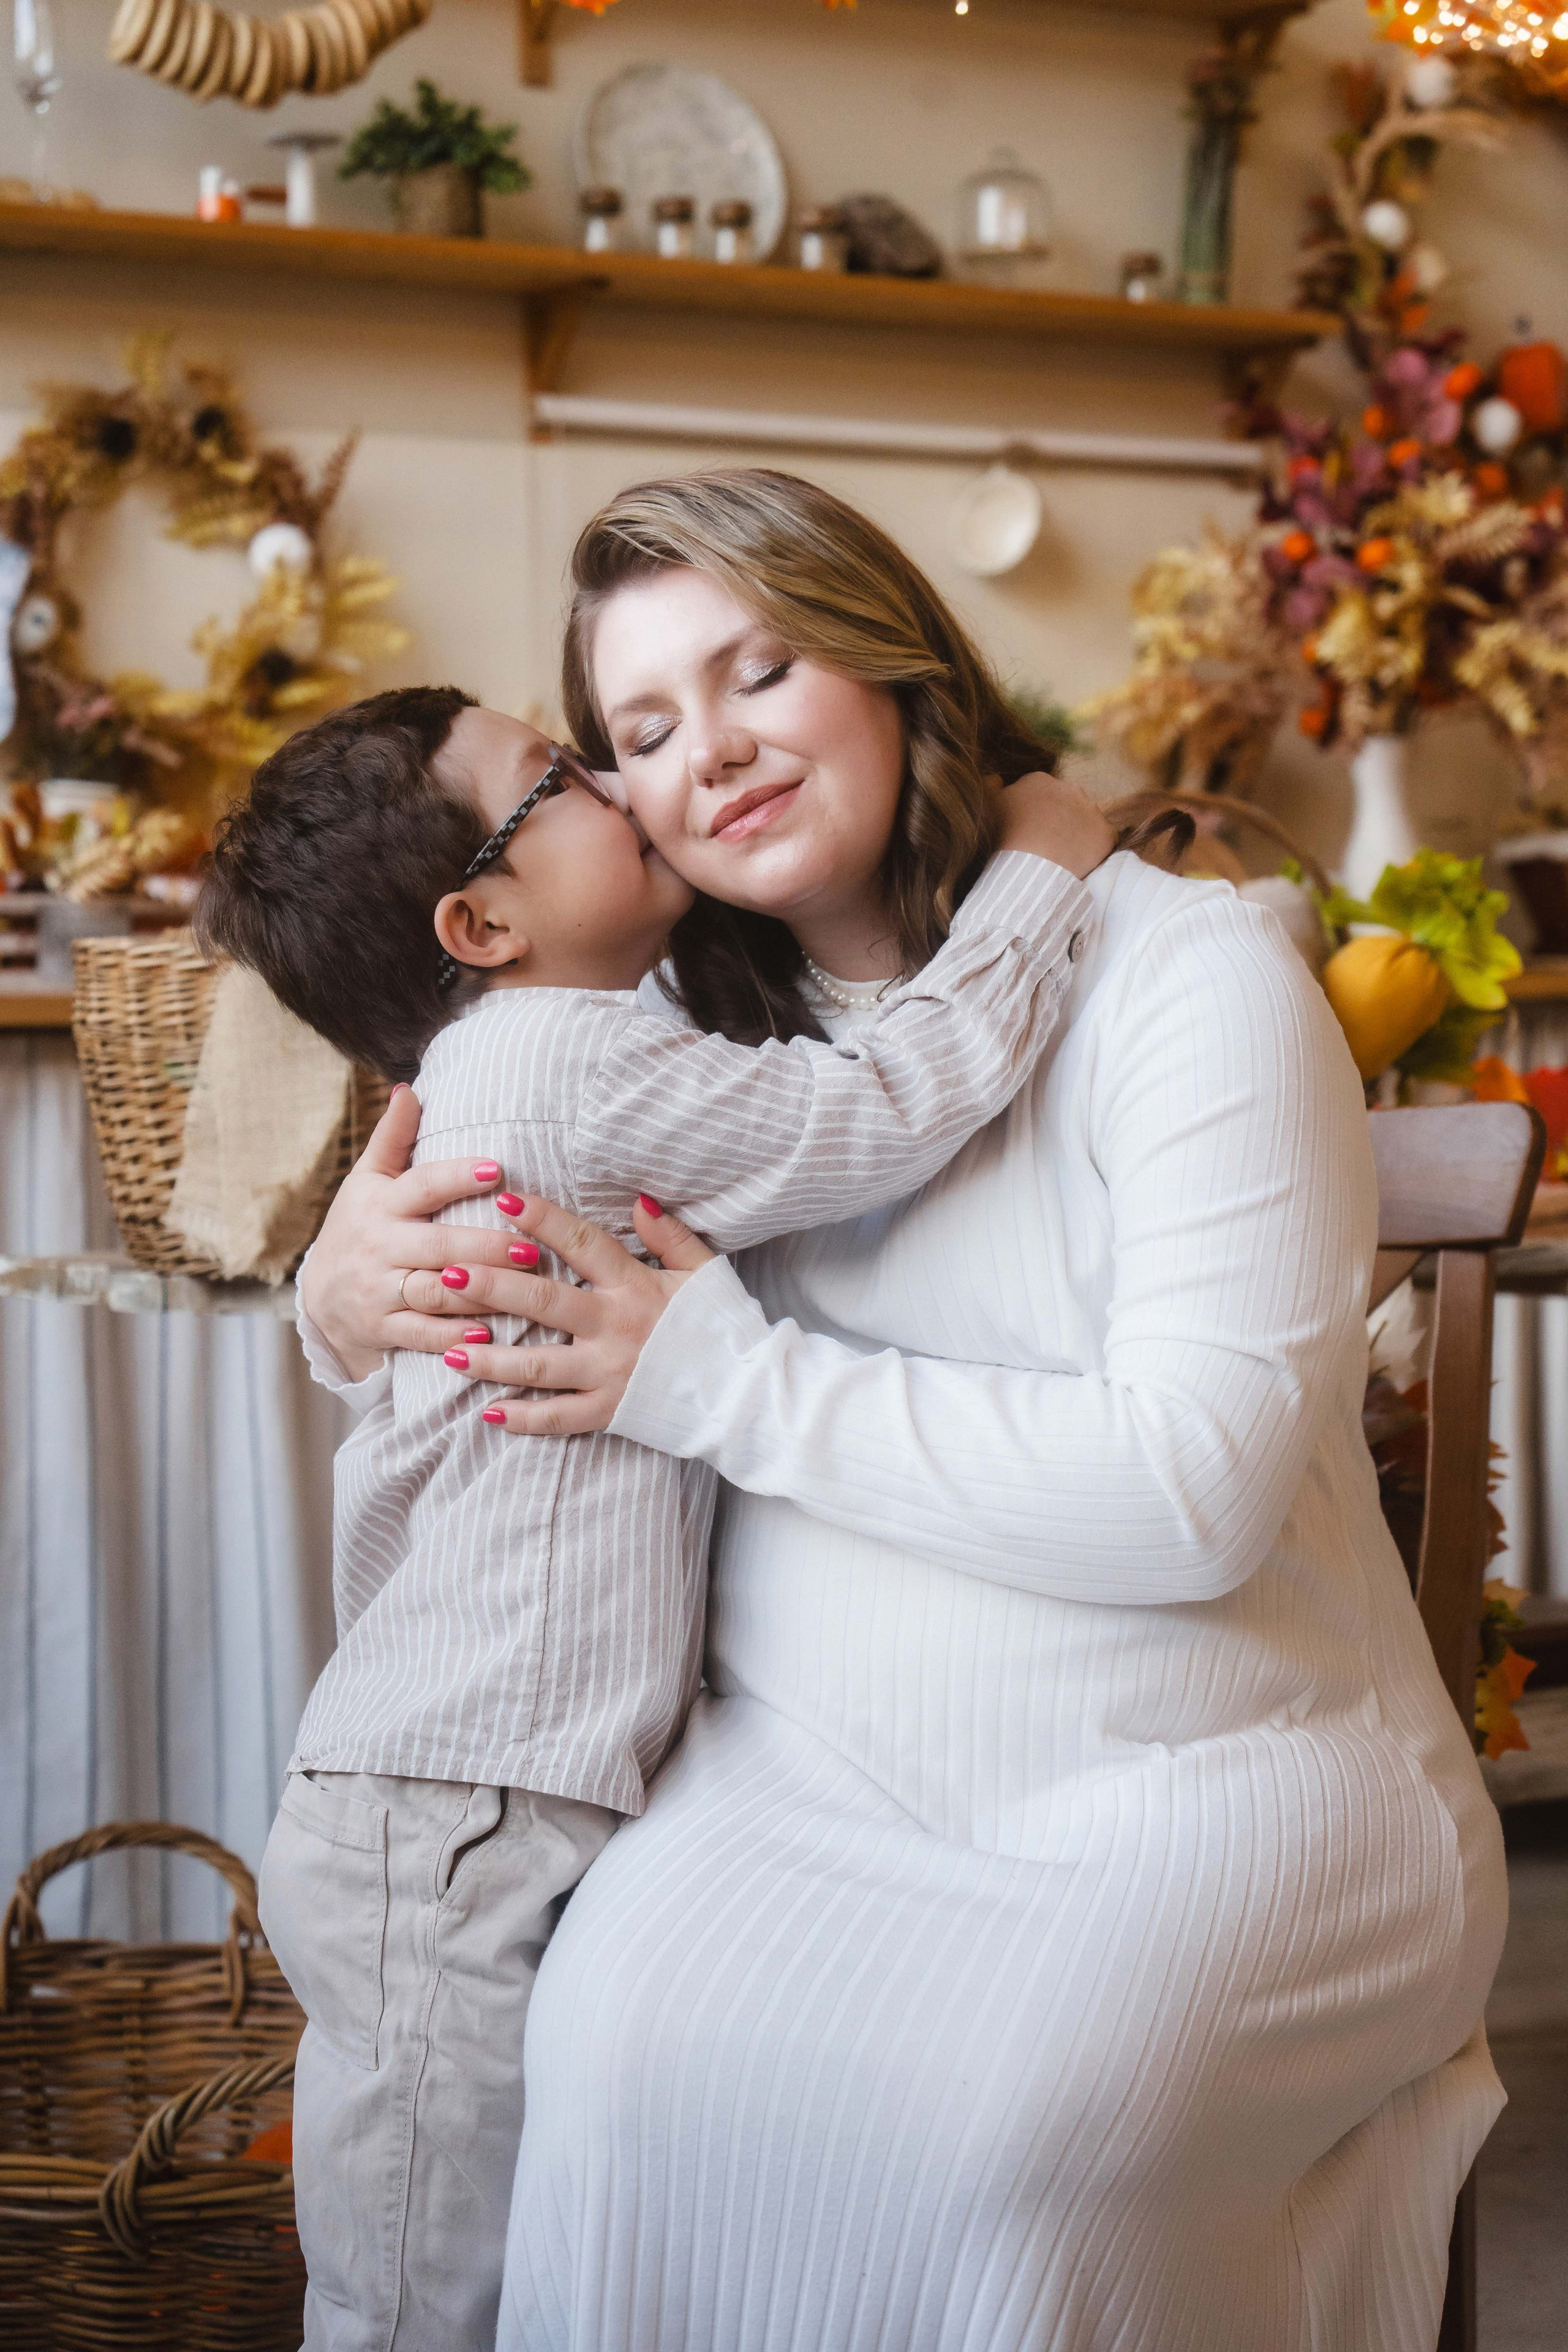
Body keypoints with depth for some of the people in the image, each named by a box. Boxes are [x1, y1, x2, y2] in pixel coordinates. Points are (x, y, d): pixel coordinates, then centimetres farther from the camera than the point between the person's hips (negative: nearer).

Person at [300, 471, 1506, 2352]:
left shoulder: (1186, 975, -8)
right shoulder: (695, 1029, 9)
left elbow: (1195, 1489, -19)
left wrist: (733, 1383, -17)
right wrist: (349, 1284, -5)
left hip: (1211, 1773, -3)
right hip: (806, 1762, 4)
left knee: (1013, 2126, -33)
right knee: (625, 2039, -28)